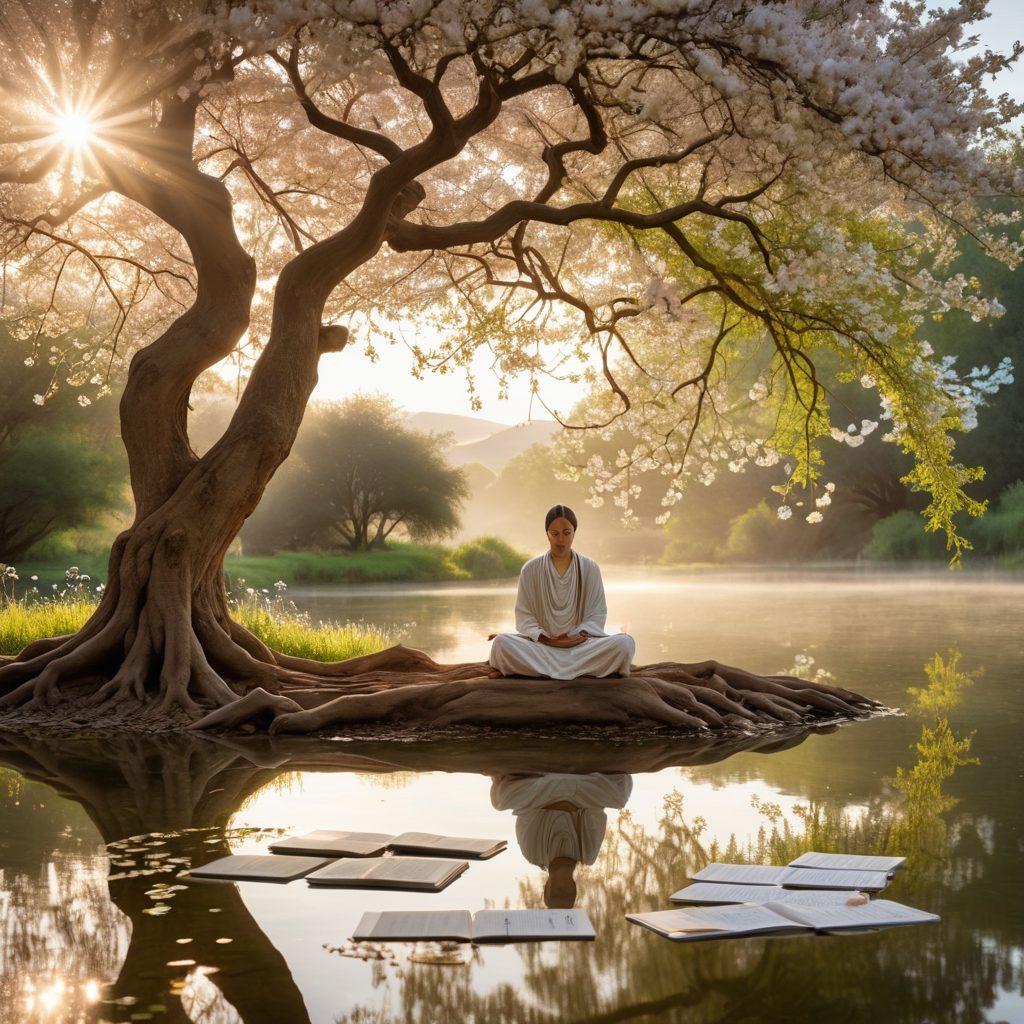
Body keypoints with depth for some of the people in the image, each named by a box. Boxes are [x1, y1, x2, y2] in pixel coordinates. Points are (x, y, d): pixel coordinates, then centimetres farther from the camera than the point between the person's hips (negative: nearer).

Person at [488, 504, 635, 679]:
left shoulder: (590, 568, 6)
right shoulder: (531, 569, 4)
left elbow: (597, 613, 6)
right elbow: (524, 615, 2)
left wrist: (580, 634, -14)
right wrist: (545, 638, -15)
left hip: (580, 642, 1)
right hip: (541, 643, -1)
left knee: (625, 643, -29)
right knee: (501, 643, -31)